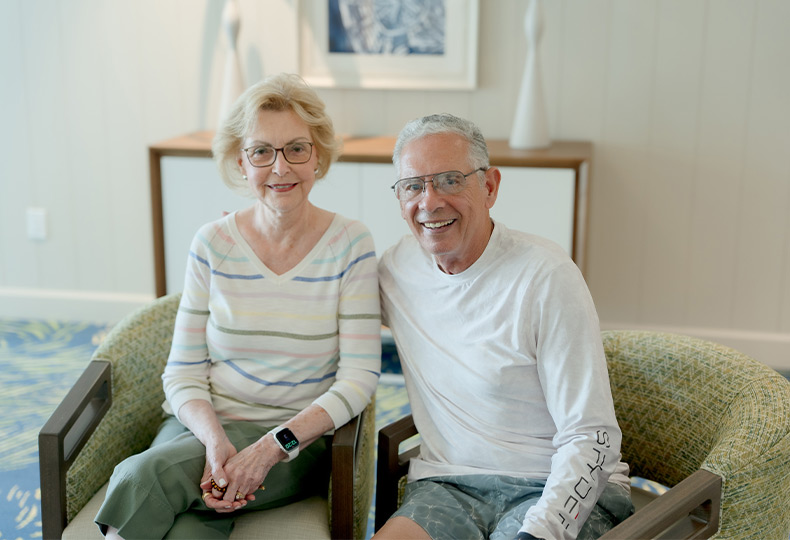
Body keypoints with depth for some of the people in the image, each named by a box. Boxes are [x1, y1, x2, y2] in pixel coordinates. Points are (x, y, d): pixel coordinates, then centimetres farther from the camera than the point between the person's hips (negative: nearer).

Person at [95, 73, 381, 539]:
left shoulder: (350, 244, -5)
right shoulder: (213, 244, 1)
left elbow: (360, 376, -9)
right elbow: (183, 373, 1)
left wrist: (274, 445, -21)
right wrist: (215, 439, -19)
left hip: (301, 442, -1)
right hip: (204, 426, 2)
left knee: (148, 475, -28)